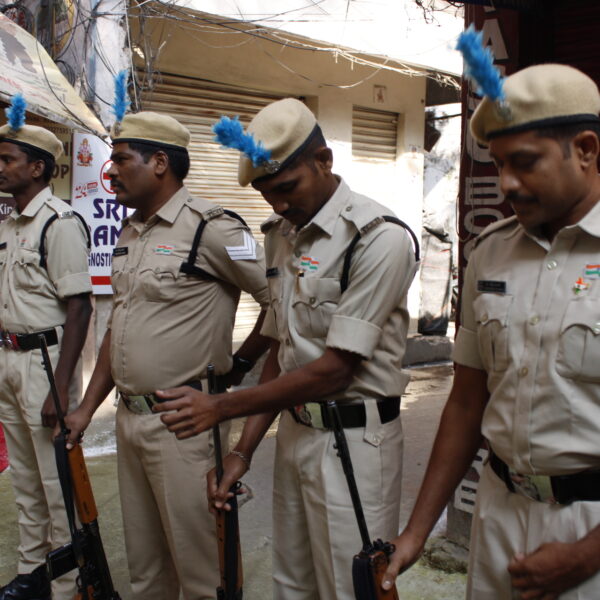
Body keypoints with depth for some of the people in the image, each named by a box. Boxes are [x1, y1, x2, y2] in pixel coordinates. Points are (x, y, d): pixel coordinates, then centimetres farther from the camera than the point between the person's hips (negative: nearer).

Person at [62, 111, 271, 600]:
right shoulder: (130, 233, 12)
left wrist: (239, 363, -7)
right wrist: (87, 408, 15)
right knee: (143, 561, 20)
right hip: (129, 417, 8)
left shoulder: (209, 228, -14)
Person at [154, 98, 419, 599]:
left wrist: (222, 407, -15)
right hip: (294, 430, 7)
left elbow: (334, 369, -19)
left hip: (353, 440, -7)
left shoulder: (378, 238, -17)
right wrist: (244, 450, 6)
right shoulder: (281, 236, 9)